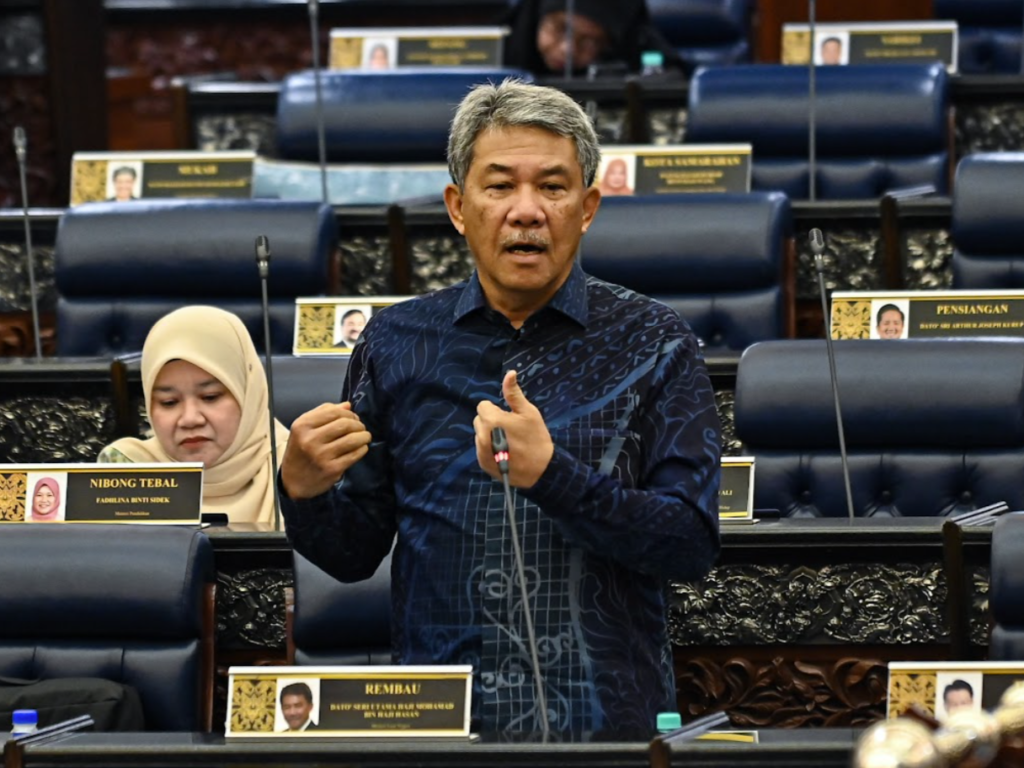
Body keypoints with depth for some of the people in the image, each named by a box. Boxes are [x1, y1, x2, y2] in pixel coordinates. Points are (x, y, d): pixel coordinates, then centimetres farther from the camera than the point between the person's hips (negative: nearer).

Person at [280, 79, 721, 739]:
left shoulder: (653, 344, 3)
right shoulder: (398, 342, 9)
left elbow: (693, 546, -6)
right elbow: (354, 554, 11)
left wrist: (551, 474, -17)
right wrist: (305, 492, -10)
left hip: (606, 726, -3)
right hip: (438, 724, 3)